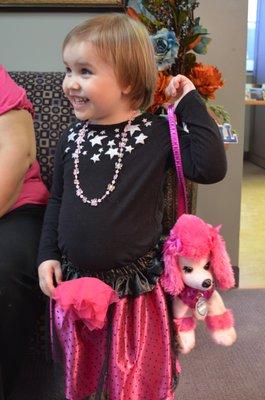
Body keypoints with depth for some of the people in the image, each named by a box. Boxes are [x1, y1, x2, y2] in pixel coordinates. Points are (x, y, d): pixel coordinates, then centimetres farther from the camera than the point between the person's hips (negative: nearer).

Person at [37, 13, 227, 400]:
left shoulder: (156, 134, -10)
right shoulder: (72, 137, 2)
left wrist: (190, 103, -18)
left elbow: (210, 167, -23)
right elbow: (57, 201, 11)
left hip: (135, 288, -4)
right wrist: (47, 255, 4)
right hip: (76, 285, 4)